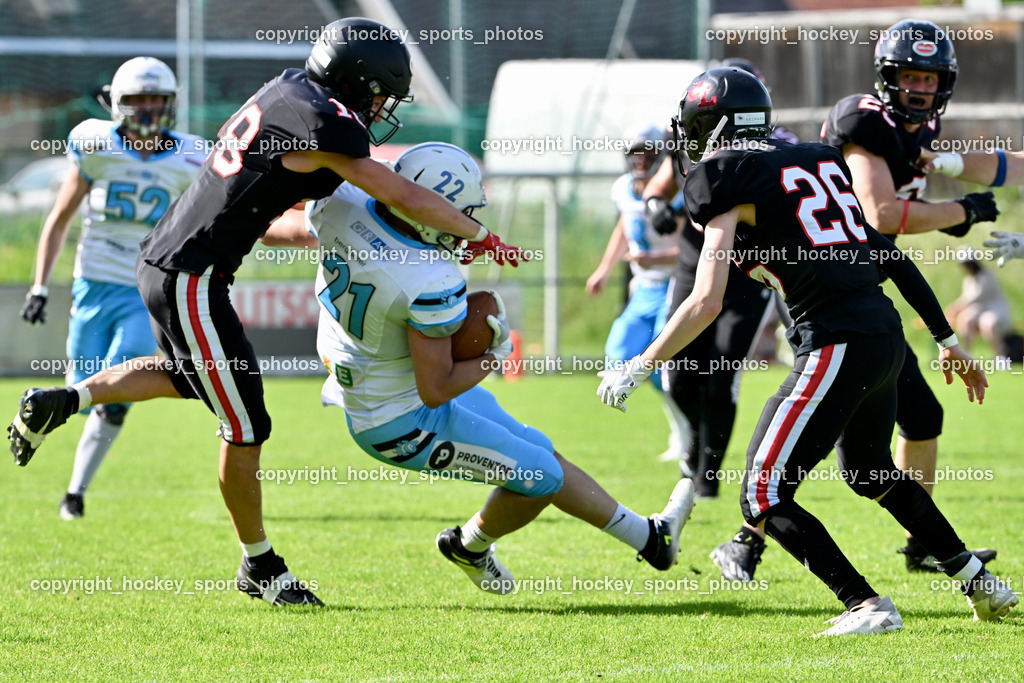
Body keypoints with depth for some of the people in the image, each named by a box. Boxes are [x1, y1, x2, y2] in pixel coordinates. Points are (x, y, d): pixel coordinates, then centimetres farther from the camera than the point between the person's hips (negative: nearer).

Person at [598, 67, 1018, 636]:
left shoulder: (727, 181, -4)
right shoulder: (820, 161, 17)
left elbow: (706, 304, -11)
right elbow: (889, 254, 19)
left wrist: (637, 369, -2)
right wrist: (948, 341, 26)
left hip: (837, 347, -8)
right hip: (886, 334, 8)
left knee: (764, 498, -1)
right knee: (870, 471, 32)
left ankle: (868, 607, -9)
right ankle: (981, 584, 34)